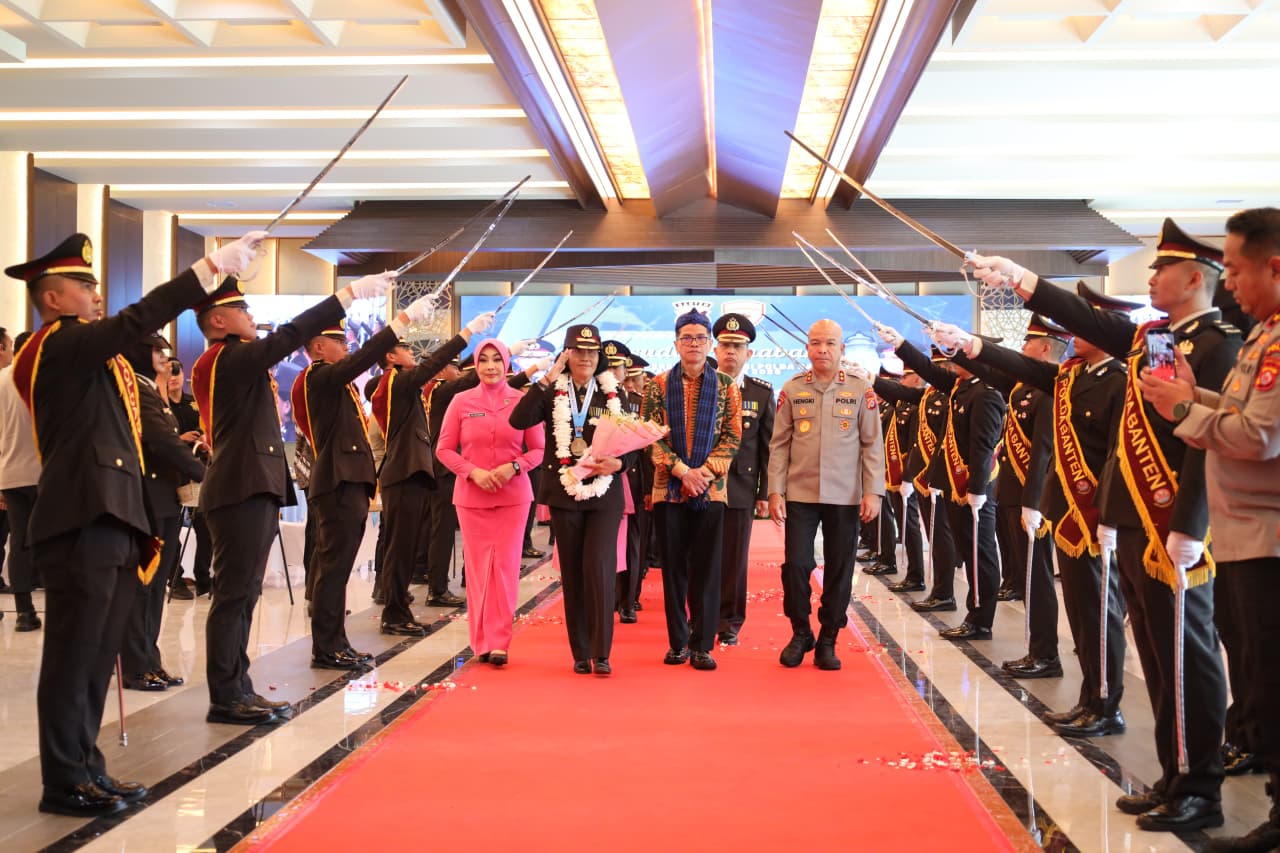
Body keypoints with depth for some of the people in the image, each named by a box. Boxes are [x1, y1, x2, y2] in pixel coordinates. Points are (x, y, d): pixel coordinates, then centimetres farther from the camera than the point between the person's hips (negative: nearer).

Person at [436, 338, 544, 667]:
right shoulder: (461, 401, 2)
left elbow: (538, 448, 3)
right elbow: (444, 449, 3)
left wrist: (513, 467, -14)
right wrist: (474, 472, -11)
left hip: (513, 494, 0)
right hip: (471, 495, 0)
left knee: (506, 565, -3)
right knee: (477, 566, 3)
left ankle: (499, 642, 4)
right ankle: (481, 642, 14)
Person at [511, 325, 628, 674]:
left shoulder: (615, 394, 6)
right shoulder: (552, 392, 4)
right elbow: (519, 420, -13)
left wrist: (618, 462, -15)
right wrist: (547, 379, -15)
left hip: (605, 495, -1)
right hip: (565, 493, 1)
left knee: (599, 568, -12)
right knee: (572, 573, 6)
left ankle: (601, 653, -6)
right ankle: (580, 653, 15)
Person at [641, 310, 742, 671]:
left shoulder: (726, 386, 5)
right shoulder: (658, 386, 4)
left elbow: (732, 437, 1)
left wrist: (706, 470, -12)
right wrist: (682, 471, -12)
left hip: (711, 489, 0)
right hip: (669, 489, 0)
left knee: (707, 569, 1)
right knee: (673, 567, 5)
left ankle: (702, 644, 7)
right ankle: (677, 642, 14)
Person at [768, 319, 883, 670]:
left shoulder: (861, 390, 2)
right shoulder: (792, 389, 4)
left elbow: (873, 444, 2)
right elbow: (779, 444, 5)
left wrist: (873, 492, -4)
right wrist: (775, 491, -2)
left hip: (845, 497, 0)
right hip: (800, 494, 0)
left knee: (839, 571, 4)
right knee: (796, 565, -3)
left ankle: (827, 640, 17)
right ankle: (800, 634, 17)